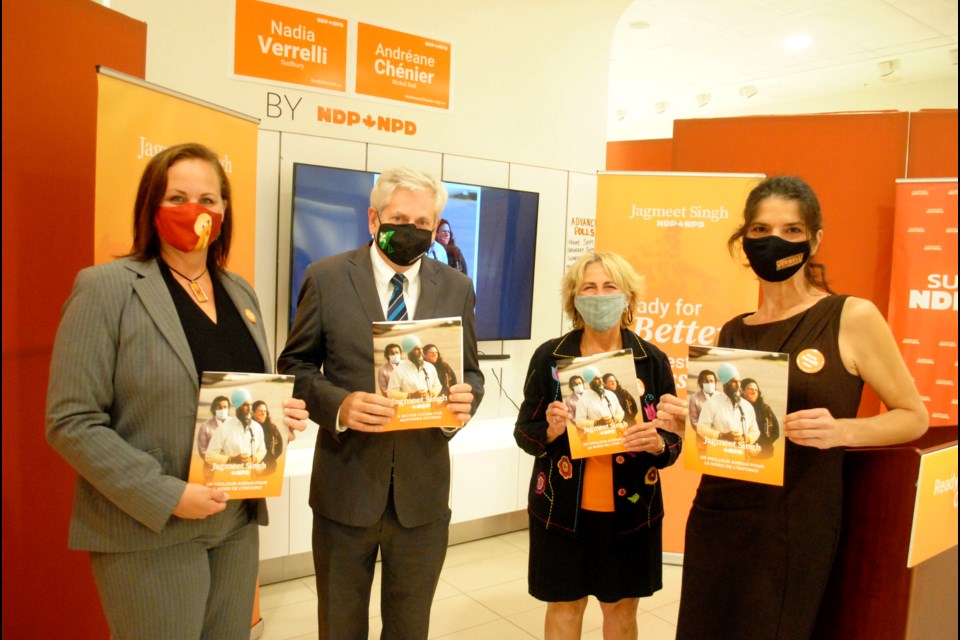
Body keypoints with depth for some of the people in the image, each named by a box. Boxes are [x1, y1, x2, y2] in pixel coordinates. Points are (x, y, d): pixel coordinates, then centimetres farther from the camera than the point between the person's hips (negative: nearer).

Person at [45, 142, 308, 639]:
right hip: (148, 532, -6)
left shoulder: (240, 292, 8)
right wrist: (165, 496, -19)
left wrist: (279, 413, -5)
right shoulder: (105, 288, -10)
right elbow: (71, 421, -13)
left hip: (237, 522, 6)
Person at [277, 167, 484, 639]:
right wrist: (339, 405, -20)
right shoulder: (327, 278, -5)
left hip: (423, 491, 2)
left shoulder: (457, 289, 2)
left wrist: (465, 399, -16)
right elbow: (294, 366, -1)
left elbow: (470, 372, 7)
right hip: (346, 488, -1)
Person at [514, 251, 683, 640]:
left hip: (630, 511, 1)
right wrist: (551, 430, -22)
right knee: (564, 606, 12)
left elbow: (673, 440, 2)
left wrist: (657, 443, -20)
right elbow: (523, 433, -1)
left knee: (622, 608, 15)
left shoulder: (653, 361, -3)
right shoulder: (549, 356, -5)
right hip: (562, 510, -1)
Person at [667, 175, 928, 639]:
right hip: (714, 518, 5)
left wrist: (841, 431, -18)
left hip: (793, 528, -4)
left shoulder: (852, 318, -6)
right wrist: (689, 419, -5)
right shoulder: (733, 332, 7)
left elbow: (913, 416, 0)